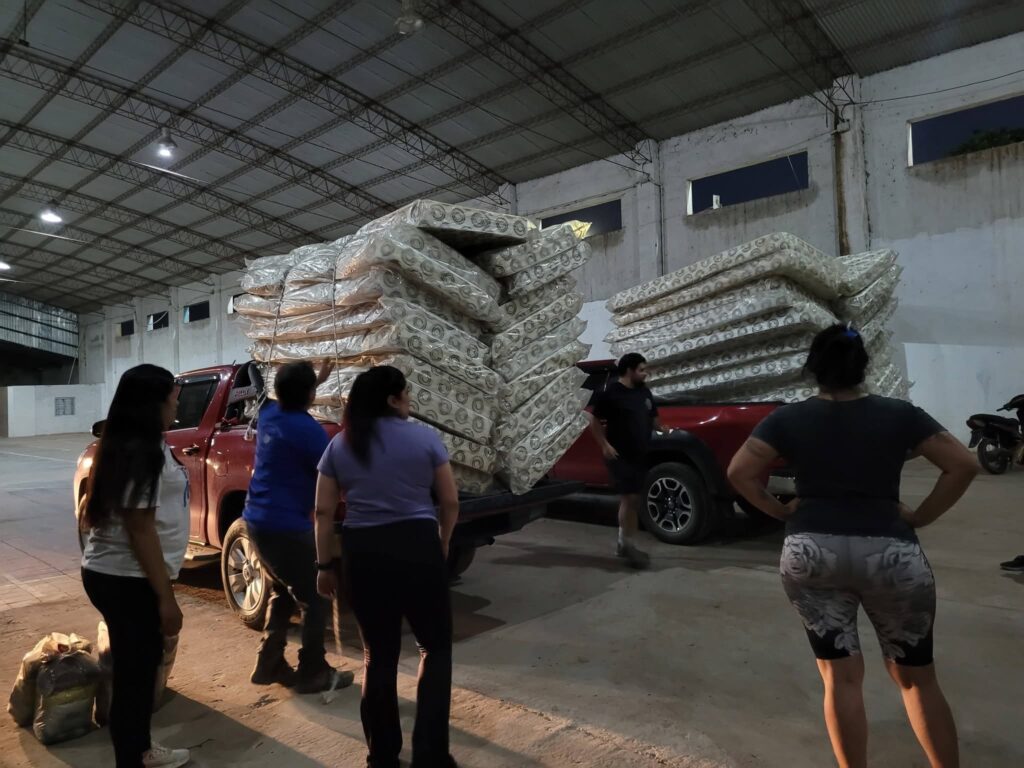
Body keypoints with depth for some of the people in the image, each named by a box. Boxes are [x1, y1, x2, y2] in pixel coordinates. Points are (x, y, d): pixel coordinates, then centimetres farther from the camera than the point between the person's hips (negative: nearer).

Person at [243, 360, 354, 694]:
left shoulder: (270, 413, 6)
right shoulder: (307, 429, -18)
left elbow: (291, 399, 31)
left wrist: (319, 378, 37)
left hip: (258, 521, 9)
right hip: (286, 526, -9)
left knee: (283, 592, 23)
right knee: (316, 599, 4)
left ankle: (268, 665, 28)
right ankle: (313, 673, 13)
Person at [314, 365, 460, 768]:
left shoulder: (339, 445, 6)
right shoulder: (424, 437, -2)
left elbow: (324, 512, 5)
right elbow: (450, 502, 1)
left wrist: (324, 564, 13)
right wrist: (442, 545, 15)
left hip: (362, 552, 3)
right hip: (417, 546, -3)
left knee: (378, 654, 17)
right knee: (435, 647, 14)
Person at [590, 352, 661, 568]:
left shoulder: (644, 391, 11)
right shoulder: (611, 393, -11)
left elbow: (652, 419, 21)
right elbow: (595, 422, -8)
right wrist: (605, 446, -16)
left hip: (640, 455, 7)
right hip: (620, 456, -7)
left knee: (631, 501, 13)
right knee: (630, 499, -10)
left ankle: (624, 544, 24)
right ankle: (627, 545, 0)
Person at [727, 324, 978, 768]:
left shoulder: (788, 419, 2)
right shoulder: (900, 415, 4)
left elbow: (739, 472, -4)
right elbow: (964, 465, 1)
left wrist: (781, 511, 7)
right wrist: (920, 517, 6)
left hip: (810, 551, 0)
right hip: (891, 552, 1)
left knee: (840, 675, 10)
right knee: (916, 676, 17)